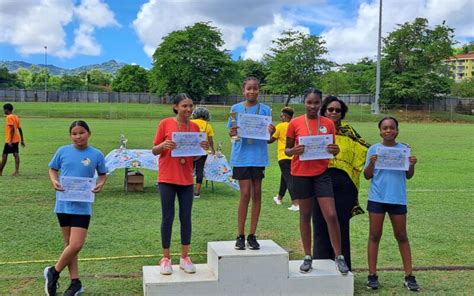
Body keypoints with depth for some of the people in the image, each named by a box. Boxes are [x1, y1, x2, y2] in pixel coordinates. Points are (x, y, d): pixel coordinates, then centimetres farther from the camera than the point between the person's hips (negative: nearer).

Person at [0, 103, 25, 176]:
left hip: (10, 140, -8)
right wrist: (22, 140, 18)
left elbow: (12, 129, -22)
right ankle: (17, 171, 0)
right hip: (16, 140, 8)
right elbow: (20, 129, 15)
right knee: (16, 155, 3)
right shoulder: (16, 117, 13)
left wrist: (10, 141, -23)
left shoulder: (9, 117, -13)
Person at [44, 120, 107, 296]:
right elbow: (52, 169, 11)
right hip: (63, 204, 2)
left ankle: (53, 272, 17)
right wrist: (54, 181, -9)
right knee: (69, 244, 11)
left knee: (76, 245, -8)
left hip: (82, 206, -2)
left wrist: (100, 184, -11)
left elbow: (102, 174, 10)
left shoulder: (96, 155, -3)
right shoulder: (63, 151, -1)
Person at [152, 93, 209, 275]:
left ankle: (185, 257, 17)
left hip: (187, 179, 3)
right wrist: (163, 146, -21)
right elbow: (154, 150, 0)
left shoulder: (195, 127, 6)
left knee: (186, 217, 6)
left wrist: (202, 149, -9)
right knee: (168, 217, 2)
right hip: (167, 179, -3)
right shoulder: (165, 124, -4)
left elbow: (196, 156, 12)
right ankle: (166, 258, 12)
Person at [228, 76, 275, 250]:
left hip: (259, 156, 2)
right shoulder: (236, 108, 4)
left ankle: (252, 235, 14)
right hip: (241, 156, -1)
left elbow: (268, 136, 3)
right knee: (245, 194, -5)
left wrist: (270, 132, -18)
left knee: (256, 193, 5)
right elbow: (231, 133, 6)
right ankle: (240, 235, 6)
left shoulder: (265, 110, 5)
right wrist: (233, 132, -16)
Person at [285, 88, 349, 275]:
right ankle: (307, 257, 21)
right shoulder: (295, 123, -2)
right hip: (301, 174, -1)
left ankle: (339, 257, 10)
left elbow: (332, 148, 11)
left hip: (321, 173, 1)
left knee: (331, 215, -4)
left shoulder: (328, 124, 3)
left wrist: (335, 150, -12)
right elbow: (287, 149, 4)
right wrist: (293, 151, -18)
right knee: (305, 215, 9)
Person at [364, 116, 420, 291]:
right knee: (374, 236, 5)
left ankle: (409, 276, 14)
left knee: (401, 236, 8)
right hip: (377, 198, -1)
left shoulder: (404, 149, 4)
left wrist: (412, 165, -13)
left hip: (398, 199, 1)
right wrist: (371, 163, -17)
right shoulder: (374, 149, 1)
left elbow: (408, 176, 7)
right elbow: (367, 176, 1)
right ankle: (372, 275, 12)